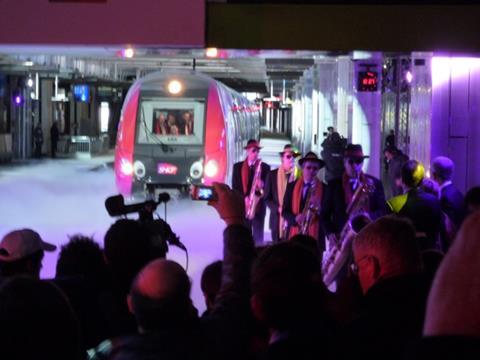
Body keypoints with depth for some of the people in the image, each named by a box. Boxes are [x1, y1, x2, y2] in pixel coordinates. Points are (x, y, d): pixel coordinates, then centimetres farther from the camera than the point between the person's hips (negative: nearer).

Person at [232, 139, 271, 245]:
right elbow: (235, 186, 3)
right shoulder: (238, 167, 9)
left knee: (258, 238, -2)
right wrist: (244, 198, -12)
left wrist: (262, 185, -17)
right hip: (242, 206, 0)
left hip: (258, 206, 0)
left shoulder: (265, 167, 8)